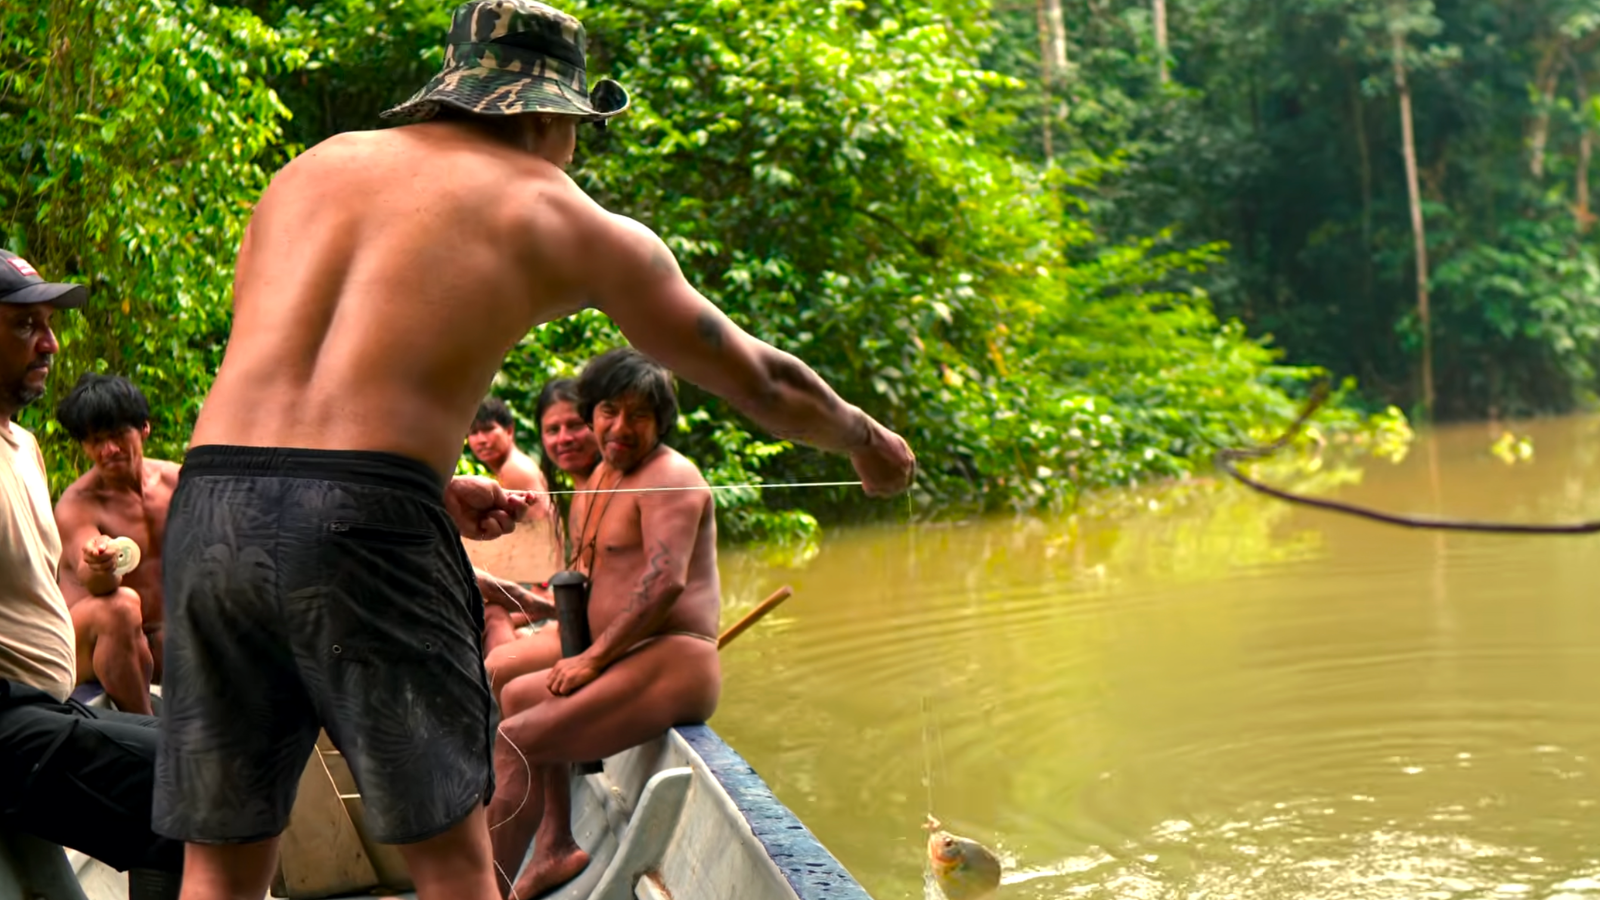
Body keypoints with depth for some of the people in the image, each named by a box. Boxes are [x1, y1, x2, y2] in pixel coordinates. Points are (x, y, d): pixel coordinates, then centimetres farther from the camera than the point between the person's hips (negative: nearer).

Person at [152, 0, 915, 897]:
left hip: (210, 506, 5)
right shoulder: (563, 217, 12)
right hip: (365, 523, -4)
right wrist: (866, 438, 39)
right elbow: (760, 382, 21)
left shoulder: (314, 166, 24)